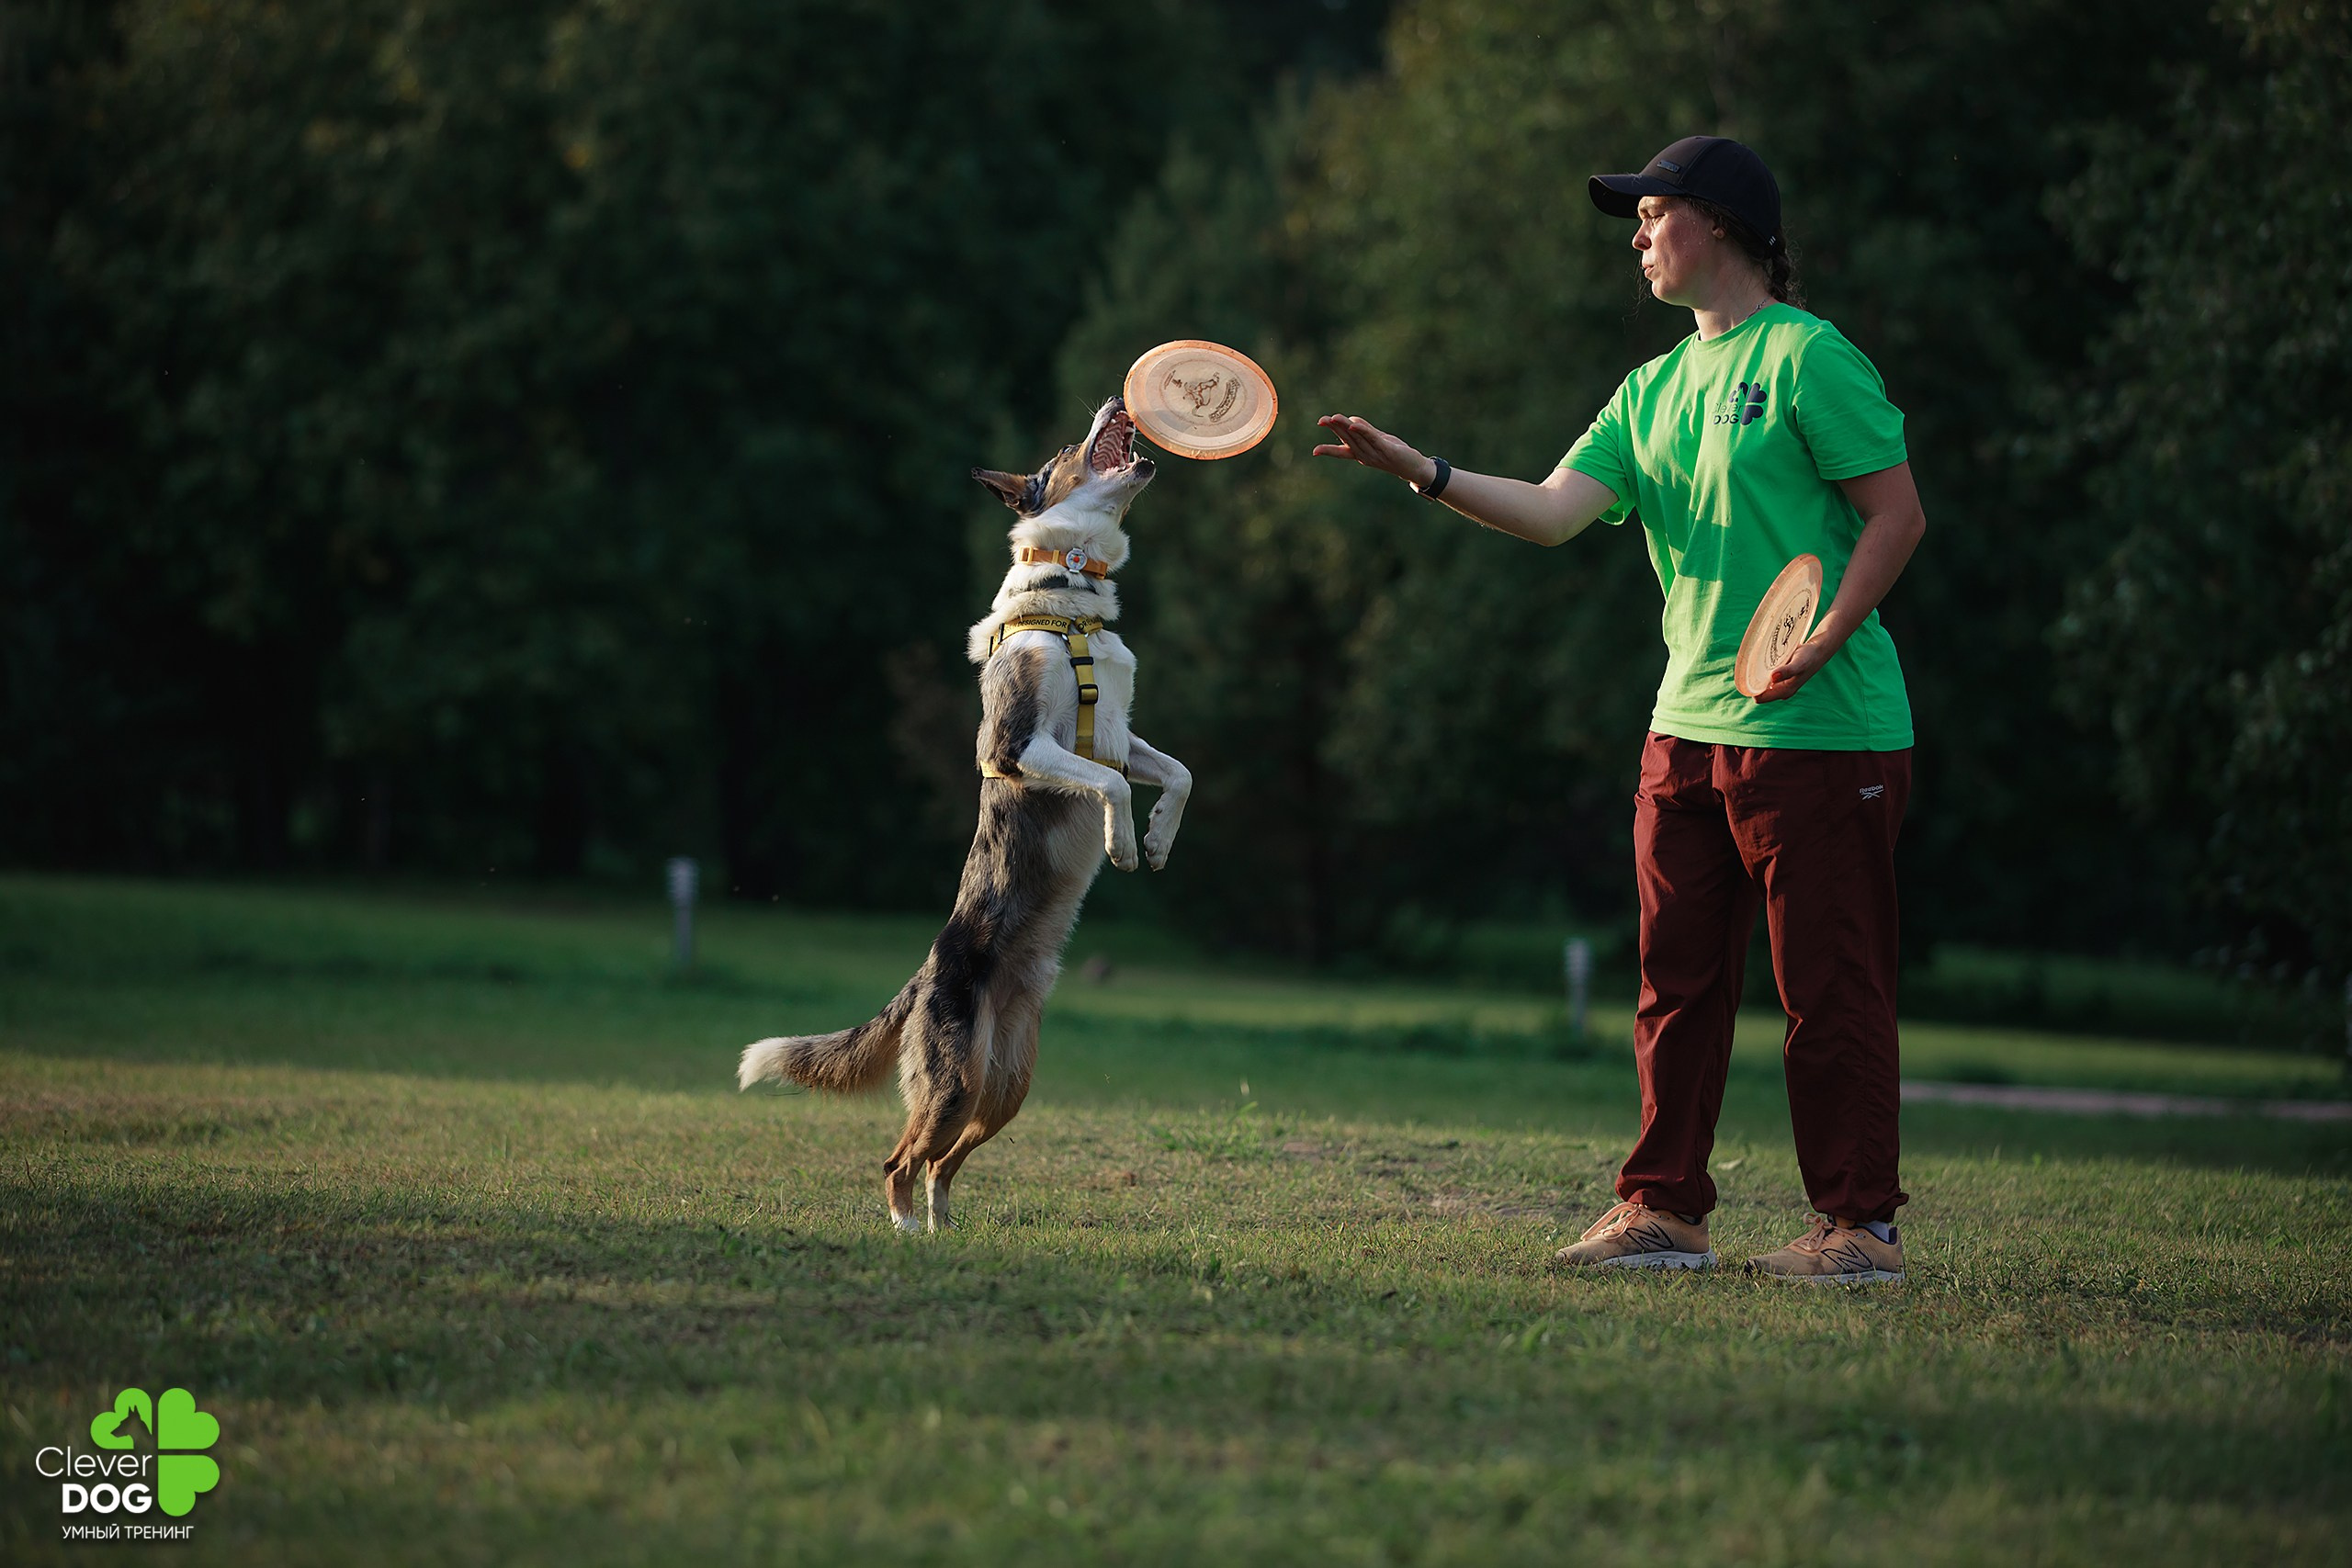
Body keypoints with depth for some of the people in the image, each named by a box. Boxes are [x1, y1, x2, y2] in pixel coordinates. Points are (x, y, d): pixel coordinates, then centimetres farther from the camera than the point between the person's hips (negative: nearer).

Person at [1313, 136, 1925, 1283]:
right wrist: (1418, 470, -4)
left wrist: (1821, 641, -20)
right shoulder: (1653, 390, 15)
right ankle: (1663, 1209, 16)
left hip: (1822, 725, -8)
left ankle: (1860, 1224, 4)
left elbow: (1899, 516, -9)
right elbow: (1553, 511, 7)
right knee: (1677, 979, 9)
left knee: (1830, 986, -3)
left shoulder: (1808, 357, -8)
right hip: (1689, 721, 8)